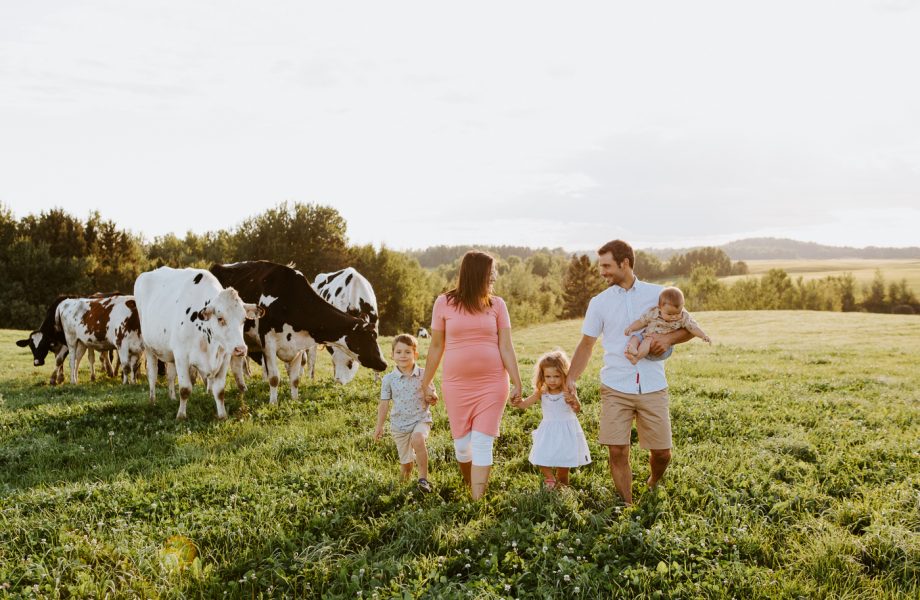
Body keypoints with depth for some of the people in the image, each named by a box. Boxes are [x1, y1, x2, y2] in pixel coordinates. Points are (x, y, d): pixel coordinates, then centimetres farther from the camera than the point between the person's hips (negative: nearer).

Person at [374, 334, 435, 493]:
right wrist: (379, 426, 2)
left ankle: (423, 478, -22)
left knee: (417, 439, -34)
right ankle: (404, 483, 40)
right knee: (406, 461, 8)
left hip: (421, 419, -2)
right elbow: (384, 404, 4)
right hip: (399, 424, 2)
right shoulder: (389, 379, -2)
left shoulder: (423, 375, -3)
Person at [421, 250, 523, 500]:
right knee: (462, 445, 6)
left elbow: (506, 347, 2)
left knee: (482, 444, -4)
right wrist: (426, 383, 9)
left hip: (492, 384, 0)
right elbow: (436, 347, 6)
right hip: (456, 385, 0)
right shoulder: (444, 303, 0)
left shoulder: (497, 304, 3)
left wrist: (517, 383, -4)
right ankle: (468, 486, 33)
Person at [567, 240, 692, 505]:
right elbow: (586, 344, 8)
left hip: (653, 388, 0)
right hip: (615, 388, 0)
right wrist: (571, 379, -3)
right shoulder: (599, 302, 5)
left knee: (662, 453, 5)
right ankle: (628, 506, 14)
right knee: (617, 452, -5)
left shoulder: (657, 294, 3)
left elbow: (688, 328, 8)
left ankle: (653, 486, 37)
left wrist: (669, 337, -14)